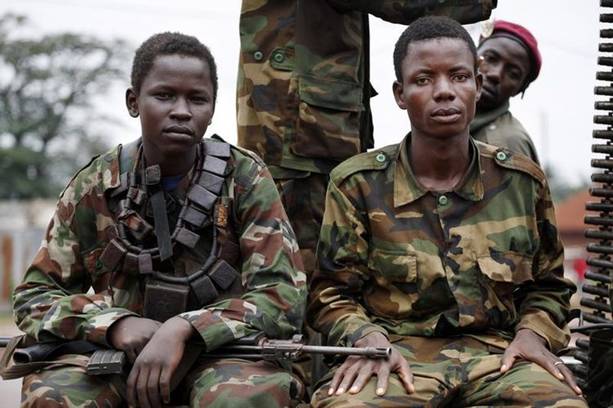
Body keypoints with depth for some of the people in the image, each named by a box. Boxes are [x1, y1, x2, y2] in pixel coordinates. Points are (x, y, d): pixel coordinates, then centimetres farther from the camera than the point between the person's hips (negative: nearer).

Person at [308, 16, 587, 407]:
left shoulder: (523, 182, 8)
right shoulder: (358, 183, 2)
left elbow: (548, 286, 20)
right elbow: (332, 293, 6)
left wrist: (533, 332, -2)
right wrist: (368, 338, -15)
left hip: (496, 352, 2)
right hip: (398, 351, -1)